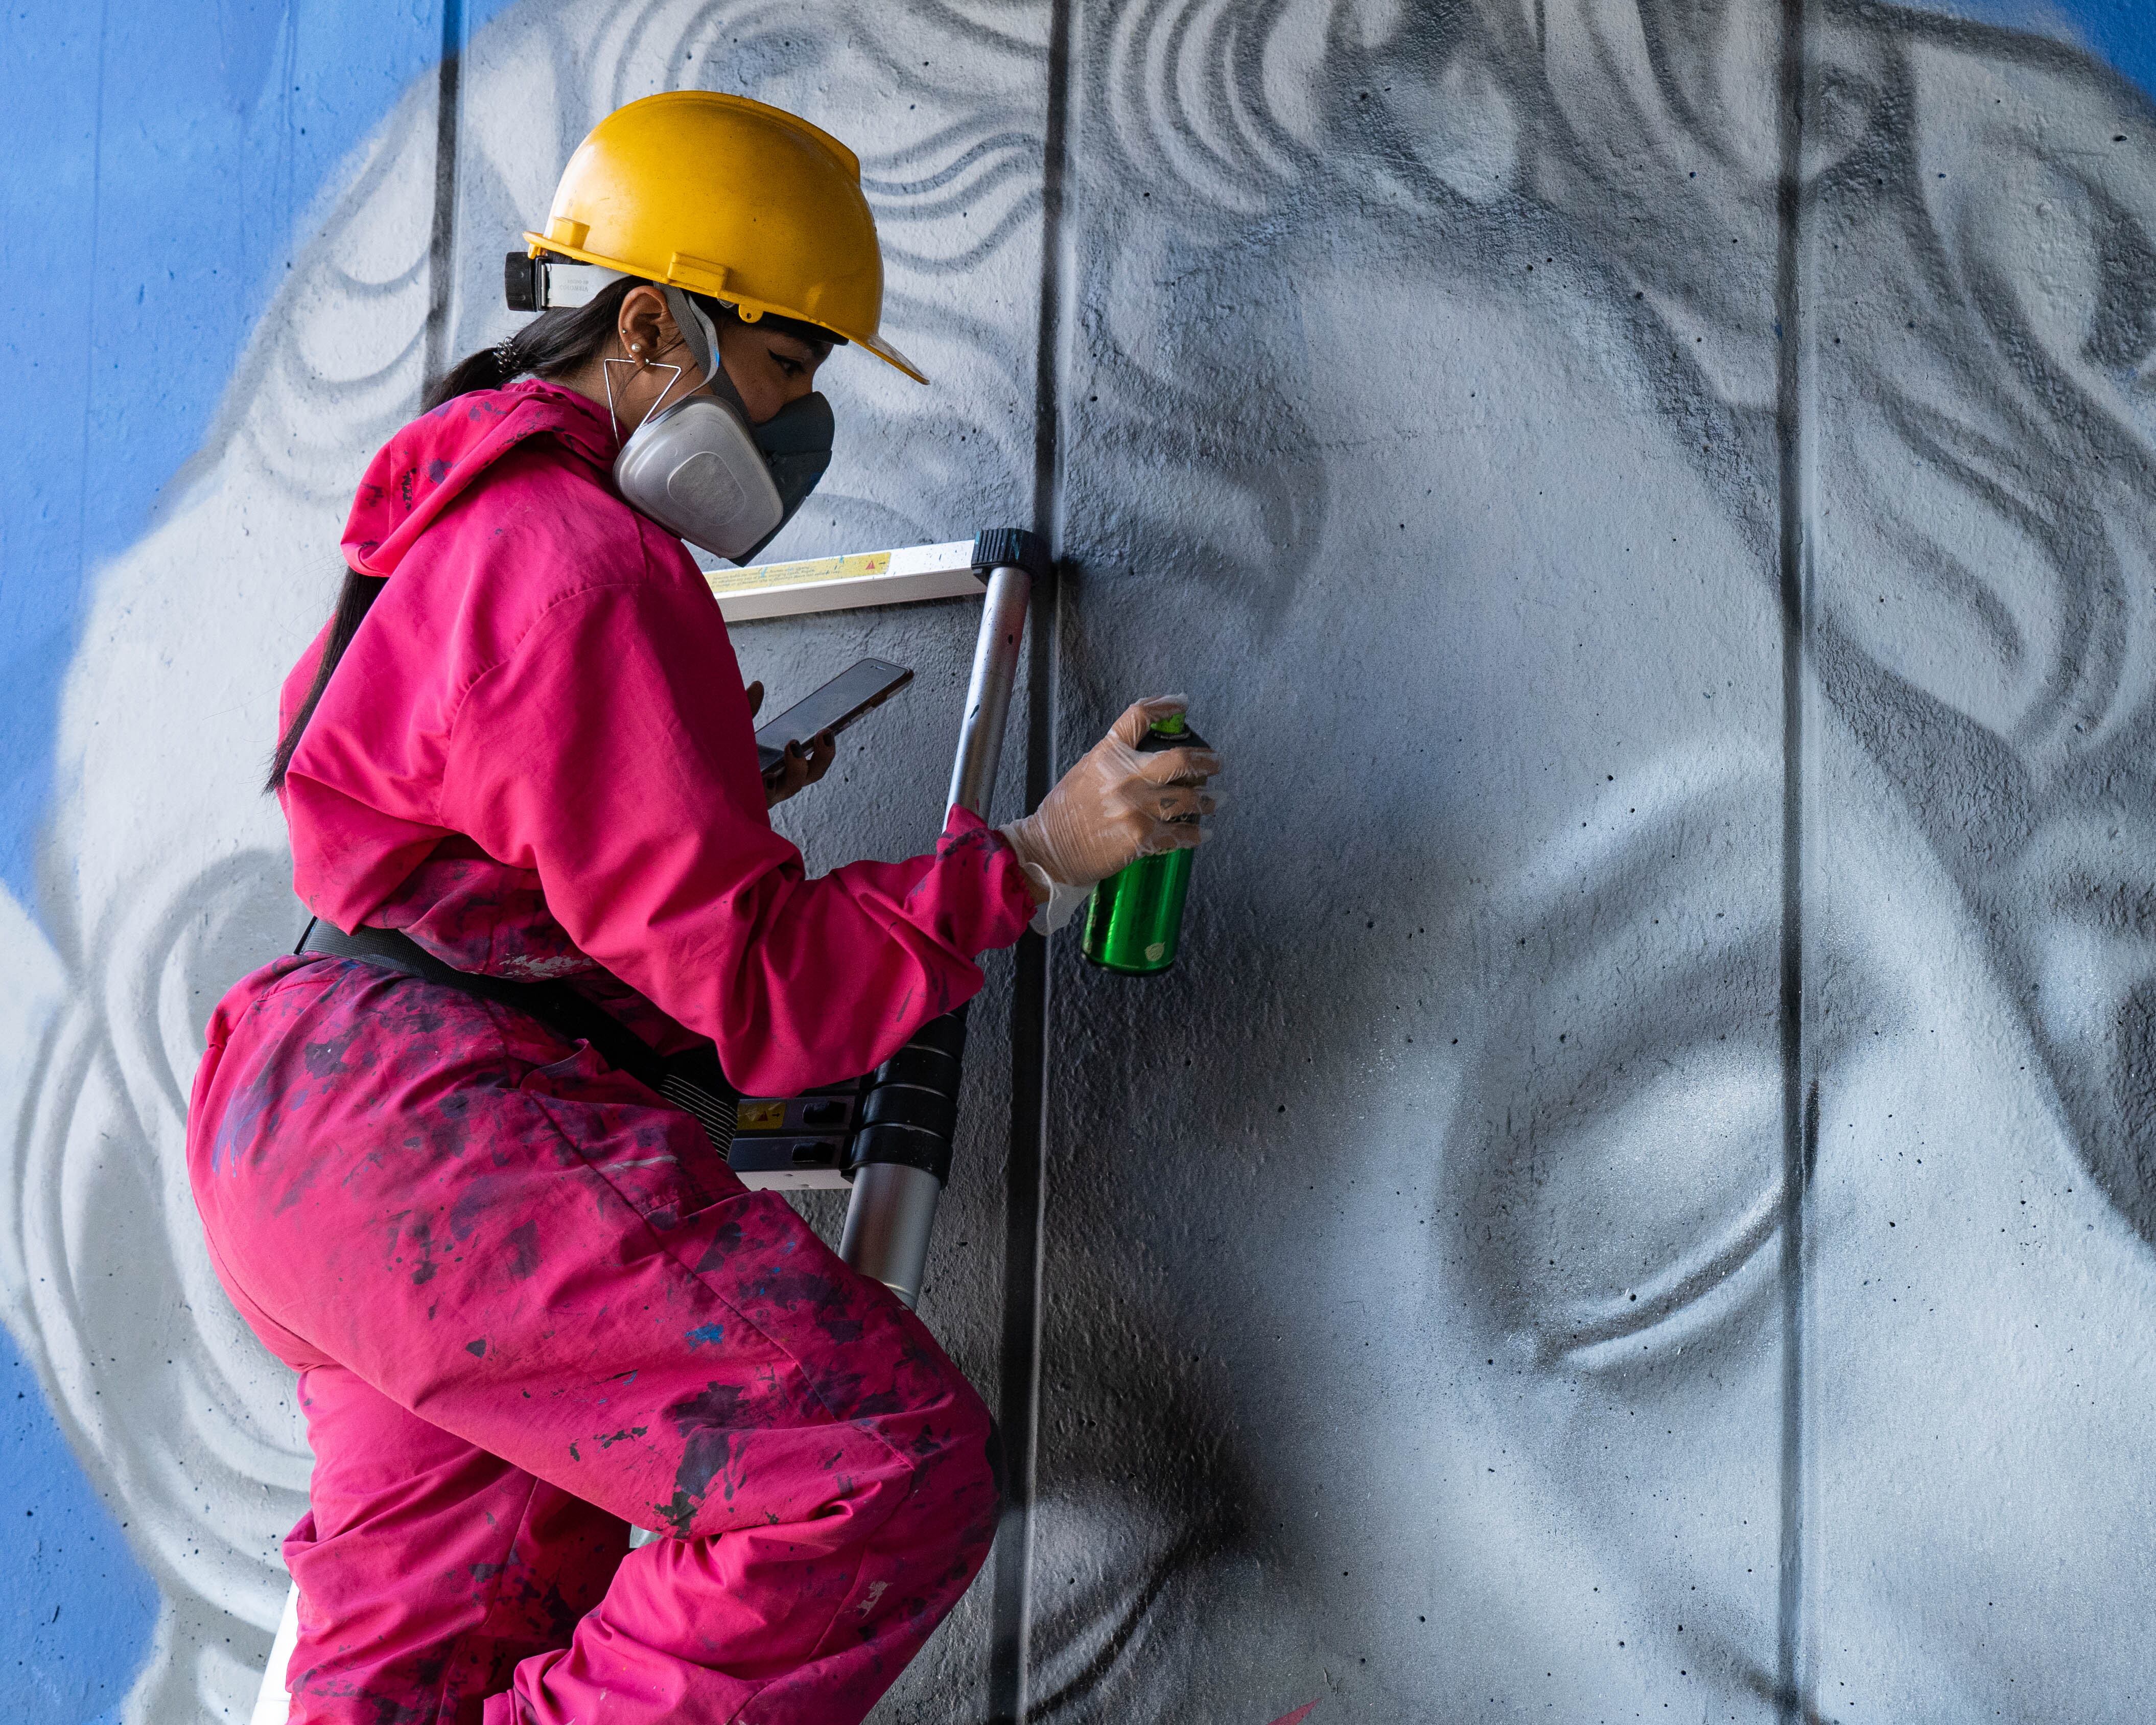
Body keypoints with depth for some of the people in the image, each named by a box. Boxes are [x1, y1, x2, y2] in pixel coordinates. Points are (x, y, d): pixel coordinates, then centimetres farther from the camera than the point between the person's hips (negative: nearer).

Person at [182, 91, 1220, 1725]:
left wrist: (718, 787, 22)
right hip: (446, 1138, -11)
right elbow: (758, 991, -17)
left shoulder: (452, 529, 19)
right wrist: (1033, 858, -16)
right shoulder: (586, 566, -15)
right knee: (894, 1475, -18)